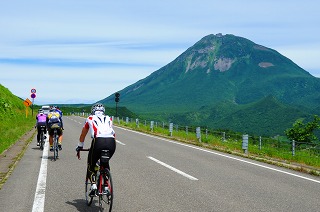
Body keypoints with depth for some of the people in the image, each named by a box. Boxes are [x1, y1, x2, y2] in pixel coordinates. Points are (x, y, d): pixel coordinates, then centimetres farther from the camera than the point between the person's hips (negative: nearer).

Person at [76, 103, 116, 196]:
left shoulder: (90, 119, 26)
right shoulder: (109, 119, 31)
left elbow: (82, 135, 37)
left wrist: (79, 147, 51)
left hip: (98, 141, -3)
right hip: (111, 142, 3)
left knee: (91, 165, 17)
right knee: (106, 163, 29)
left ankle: (93, 186, 0)